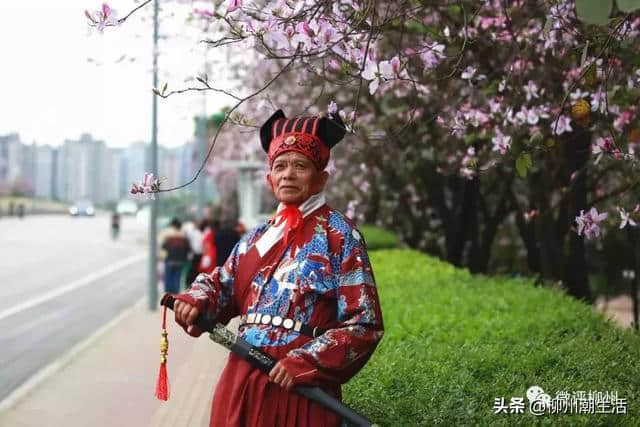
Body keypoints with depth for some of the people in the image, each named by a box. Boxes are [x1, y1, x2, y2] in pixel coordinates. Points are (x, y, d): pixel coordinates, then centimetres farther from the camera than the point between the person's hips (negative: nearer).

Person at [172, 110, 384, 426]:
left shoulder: (339, 234, -5)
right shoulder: (257, 237, 12)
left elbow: (364, 323, -9)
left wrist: (308, 362, -18)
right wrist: (195, 302, -3)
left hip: (299, 387, -5)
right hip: (241, 382, 5)